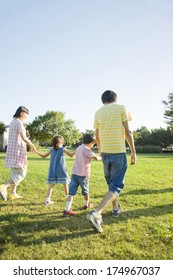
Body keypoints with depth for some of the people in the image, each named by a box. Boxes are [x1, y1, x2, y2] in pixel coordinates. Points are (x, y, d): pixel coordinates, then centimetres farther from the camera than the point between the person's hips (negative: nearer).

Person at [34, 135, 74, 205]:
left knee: (51, 185, 3)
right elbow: (71, 155, -9)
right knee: (65, 183, 14)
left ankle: (47, 199, -5)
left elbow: (43, 156, 13)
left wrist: (36, 151, 24)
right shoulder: (63, 149, -6)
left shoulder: (51, 150, 5)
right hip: (61, 170, -3)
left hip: (52, 171, 3)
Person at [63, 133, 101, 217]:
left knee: (72, 192, -1)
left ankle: (67, 210, -7)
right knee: (85, 191, 17)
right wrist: (101, 157, 10)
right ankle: (86, 205, 37)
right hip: (83, 174, -6)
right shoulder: (86, 149, -12)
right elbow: (96, 158, -9)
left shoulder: (78, 148, 13)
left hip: (74, 173, 6)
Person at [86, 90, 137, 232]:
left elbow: (97, 136, 12)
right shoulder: (122, 108, -1)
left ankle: (115, 208, 37)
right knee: (117, 185, -1)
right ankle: (96, 213, -16)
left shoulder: (98, 112, 9)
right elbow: (128, 132, -8)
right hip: (119, 151, -5)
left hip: (105, 152, 5)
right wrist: (133, 152, -2)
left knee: (111, 182, 23)